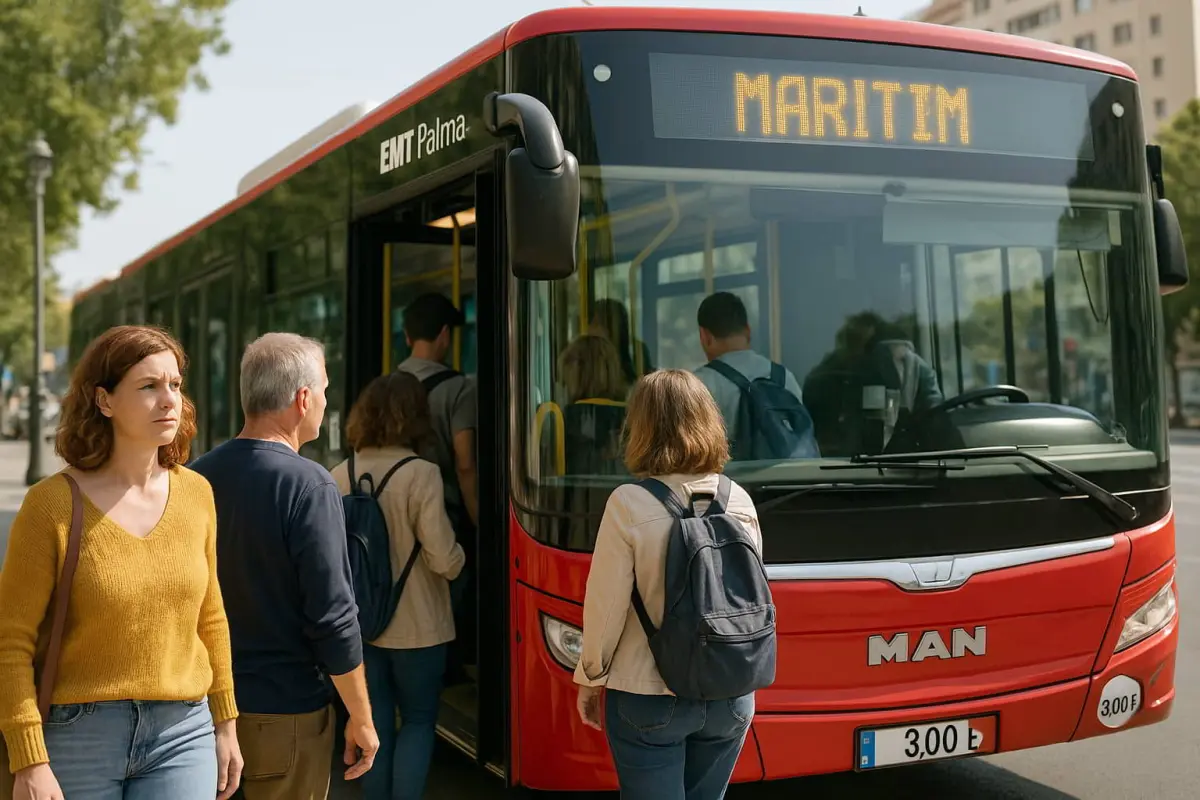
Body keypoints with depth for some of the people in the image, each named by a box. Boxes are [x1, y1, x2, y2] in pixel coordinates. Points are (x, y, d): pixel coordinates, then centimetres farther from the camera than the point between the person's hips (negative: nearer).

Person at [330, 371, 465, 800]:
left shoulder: (338, 477, -4)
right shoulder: (420, 474, -18)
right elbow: (444, 560, -19)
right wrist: (458, 557, 3)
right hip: (416, 626, -4)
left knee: (376, 721, 16)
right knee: (418, 720, 11)